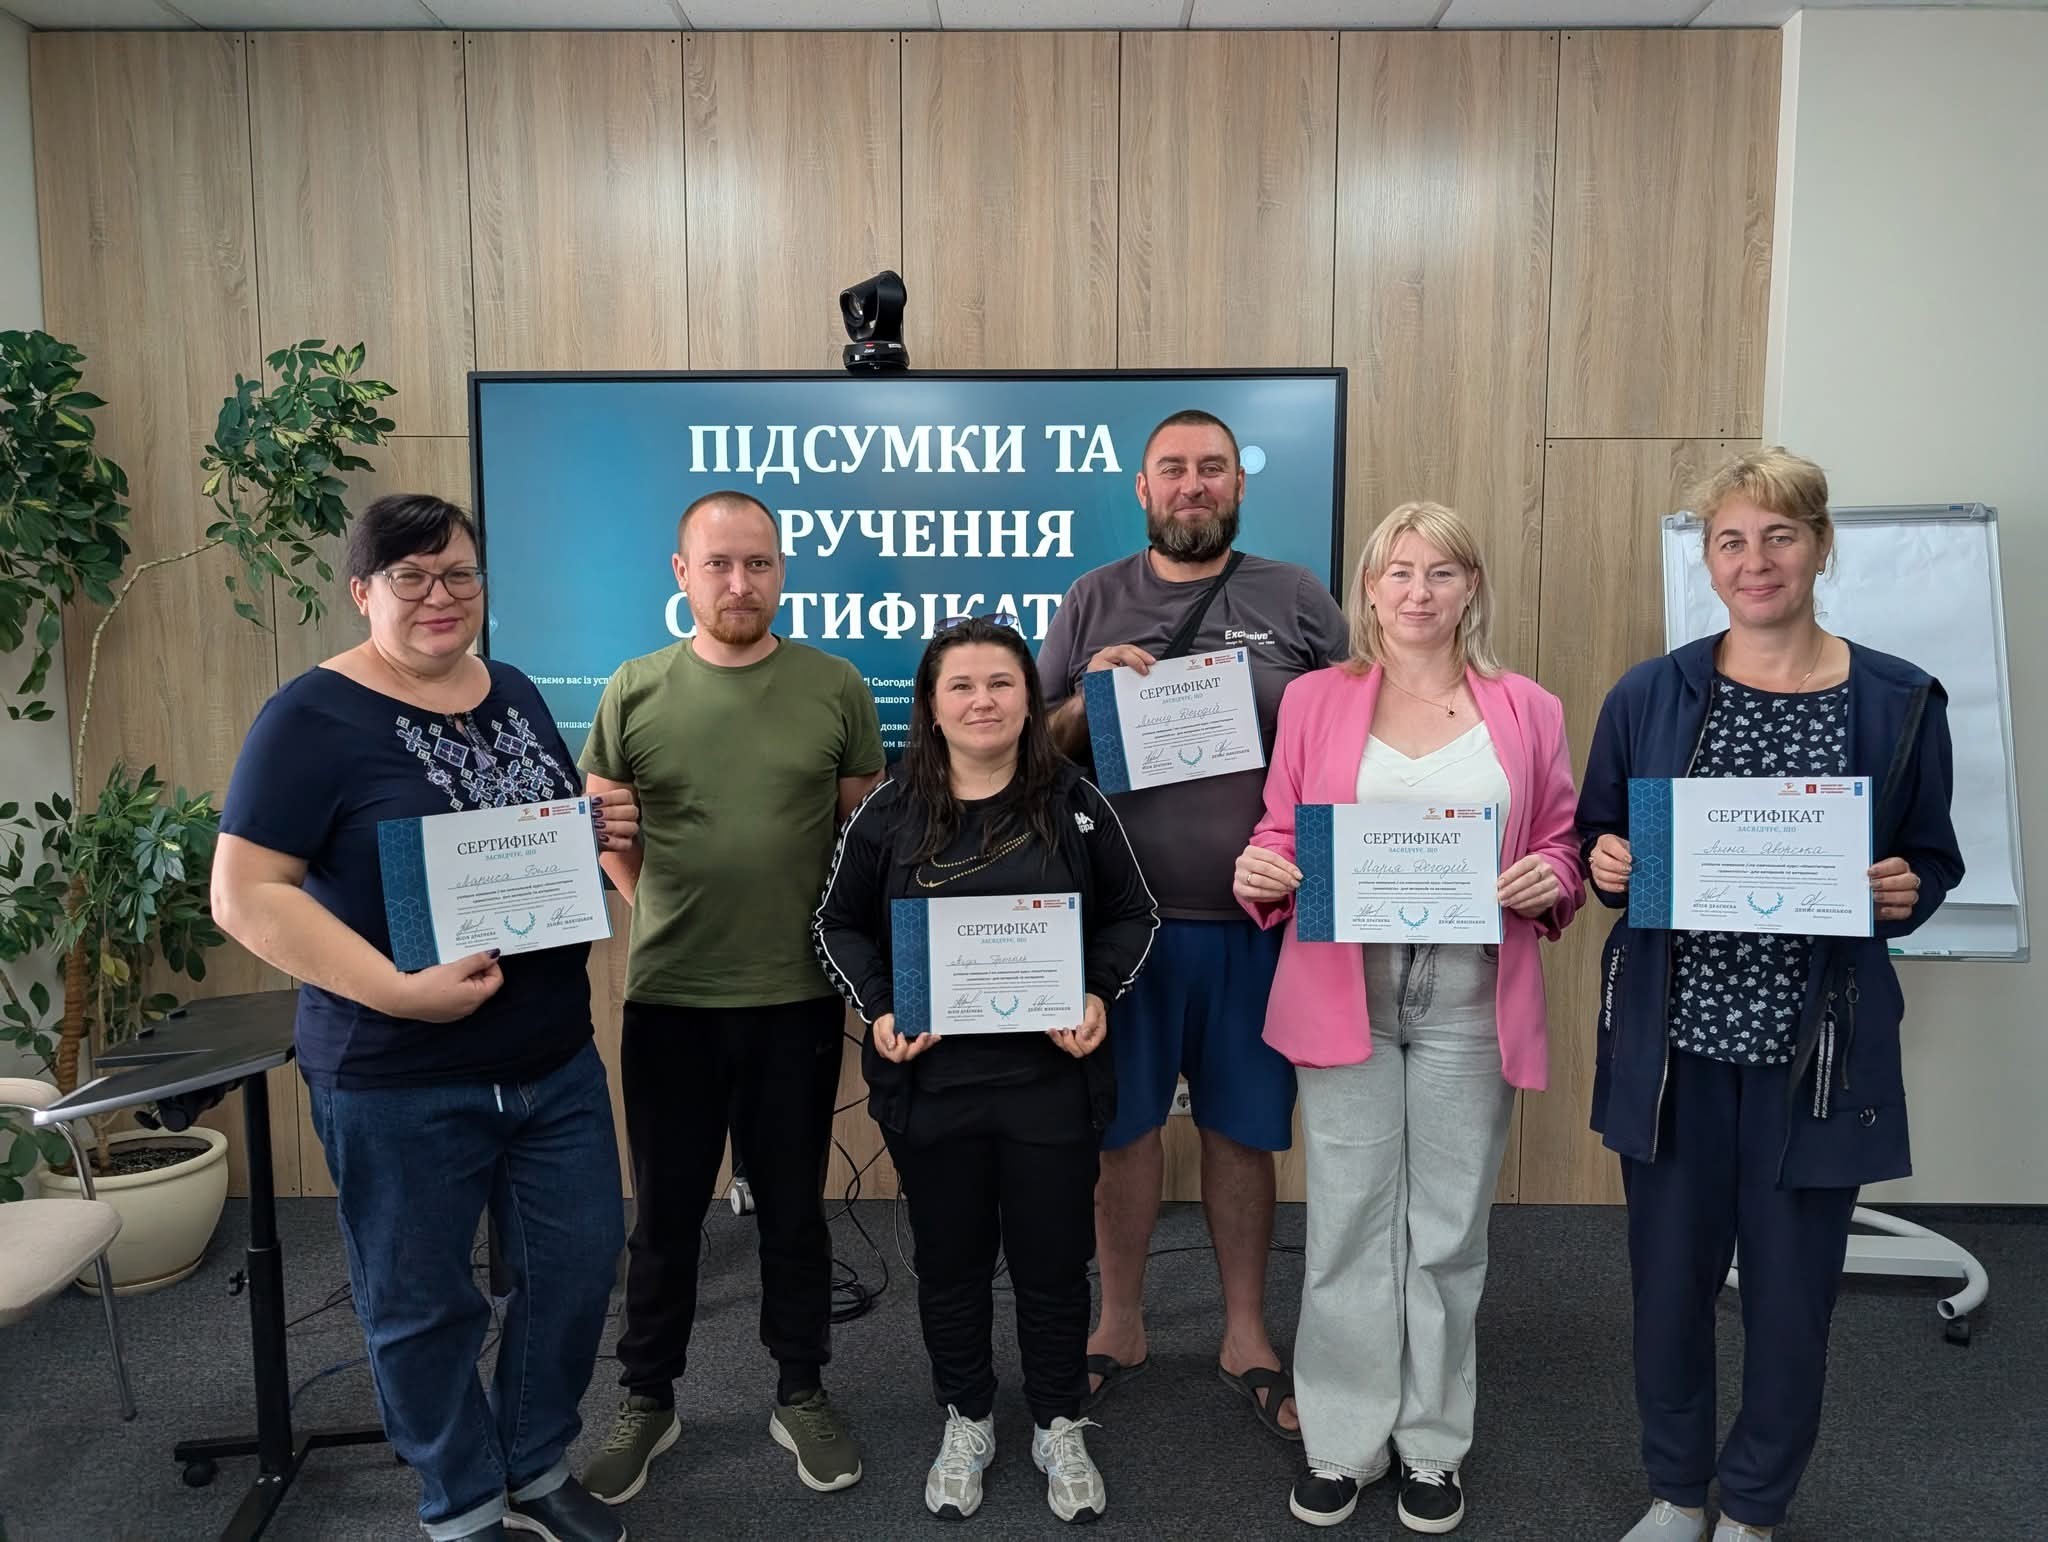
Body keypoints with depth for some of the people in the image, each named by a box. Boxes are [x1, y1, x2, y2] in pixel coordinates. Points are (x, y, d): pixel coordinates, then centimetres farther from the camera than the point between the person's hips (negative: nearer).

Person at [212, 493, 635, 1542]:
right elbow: (243, 895, -17)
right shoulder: (312, 717, -12)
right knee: (424, 1307, 11)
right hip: (398, 1080, -6)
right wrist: (398, 989, -24)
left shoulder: (515, 693, 8)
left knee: (578, 1265, 14)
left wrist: (607, 830, -4)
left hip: (557, 1061, 6)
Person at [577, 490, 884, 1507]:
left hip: (800, 997, 0)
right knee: (666, 1210, 15)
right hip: (668, 998, 1)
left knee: (792, 1205, 14)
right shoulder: (636, 690, 0)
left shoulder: (834, 687, -2)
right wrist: (659, 910, 3)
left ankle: (802, 1394, 33)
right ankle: (646, 1400, 34)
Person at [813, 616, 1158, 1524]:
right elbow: (840, 925, 5)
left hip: (1051, 1078, 0)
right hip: (931, 1081, 1)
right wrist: (878, 1011, -11)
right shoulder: (891, 813, -1)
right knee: (949, 1261, 15)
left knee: (1053, 1260, 12)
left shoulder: (1075, 805, -1)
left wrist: (1100, 995, -12)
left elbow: (1133, 914, 5)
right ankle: (965, 1423, 37)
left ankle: (1060, 1429, 34)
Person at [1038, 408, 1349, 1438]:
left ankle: (1245, 1334, 31)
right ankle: (1119, 1324, 31)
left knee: (1242, 1127, 12)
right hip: (1124, 915, 0)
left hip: (1255, 917, 0)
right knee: (1125, 1123, 11)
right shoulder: (1094, 602, 5)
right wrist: (1088, 697, -13)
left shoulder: (1297, 601, 4)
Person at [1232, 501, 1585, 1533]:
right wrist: (1258, 876, -14)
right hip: (1344, 993, 0)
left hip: (1471, 997, 1)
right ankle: (1342, 1441, 23)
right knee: (1348, 1223, 6)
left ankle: (1432, 1445, 28)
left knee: (1449, 1227, 9)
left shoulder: (1527, 712, 7)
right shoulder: (1314, 700, 5)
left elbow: (1561, 843, 12)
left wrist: (1550, 882, -10)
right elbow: (1278, 836, 7)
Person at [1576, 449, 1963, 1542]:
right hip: (1673, 1039, 1)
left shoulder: (1900, 702, -1)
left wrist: (1905, 892, -13)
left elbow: (1933, 862, 8)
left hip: (1815, 1046, 0)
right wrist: (1606, 864, -13)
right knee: (1670, 1274, 12)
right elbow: (1596, 841, 9)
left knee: (1792, 1284, 11)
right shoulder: (1647, 696, 0)